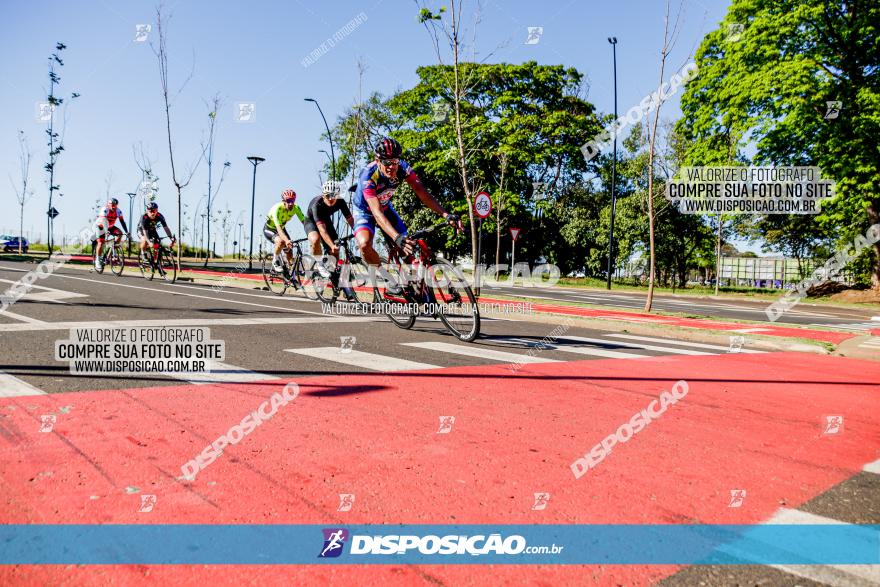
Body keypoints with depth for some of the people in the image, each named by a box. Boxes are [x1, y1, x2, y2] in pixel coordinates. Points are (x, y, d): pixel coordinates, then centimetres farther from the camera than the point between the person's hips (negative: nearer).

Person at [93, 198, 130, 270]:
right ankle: (97, 260, -6)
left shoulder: (118, 211, -15)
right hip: (100, 226, -4)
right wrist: (106, 231, -55)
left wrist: (127, 232, -27)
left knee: (120, 233, -21)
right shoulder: (105, 210, -28)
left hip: (110, 227, 4)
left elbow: (122, 221, -16)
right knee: (101, 242, -16)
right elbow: (103, 221, -40)